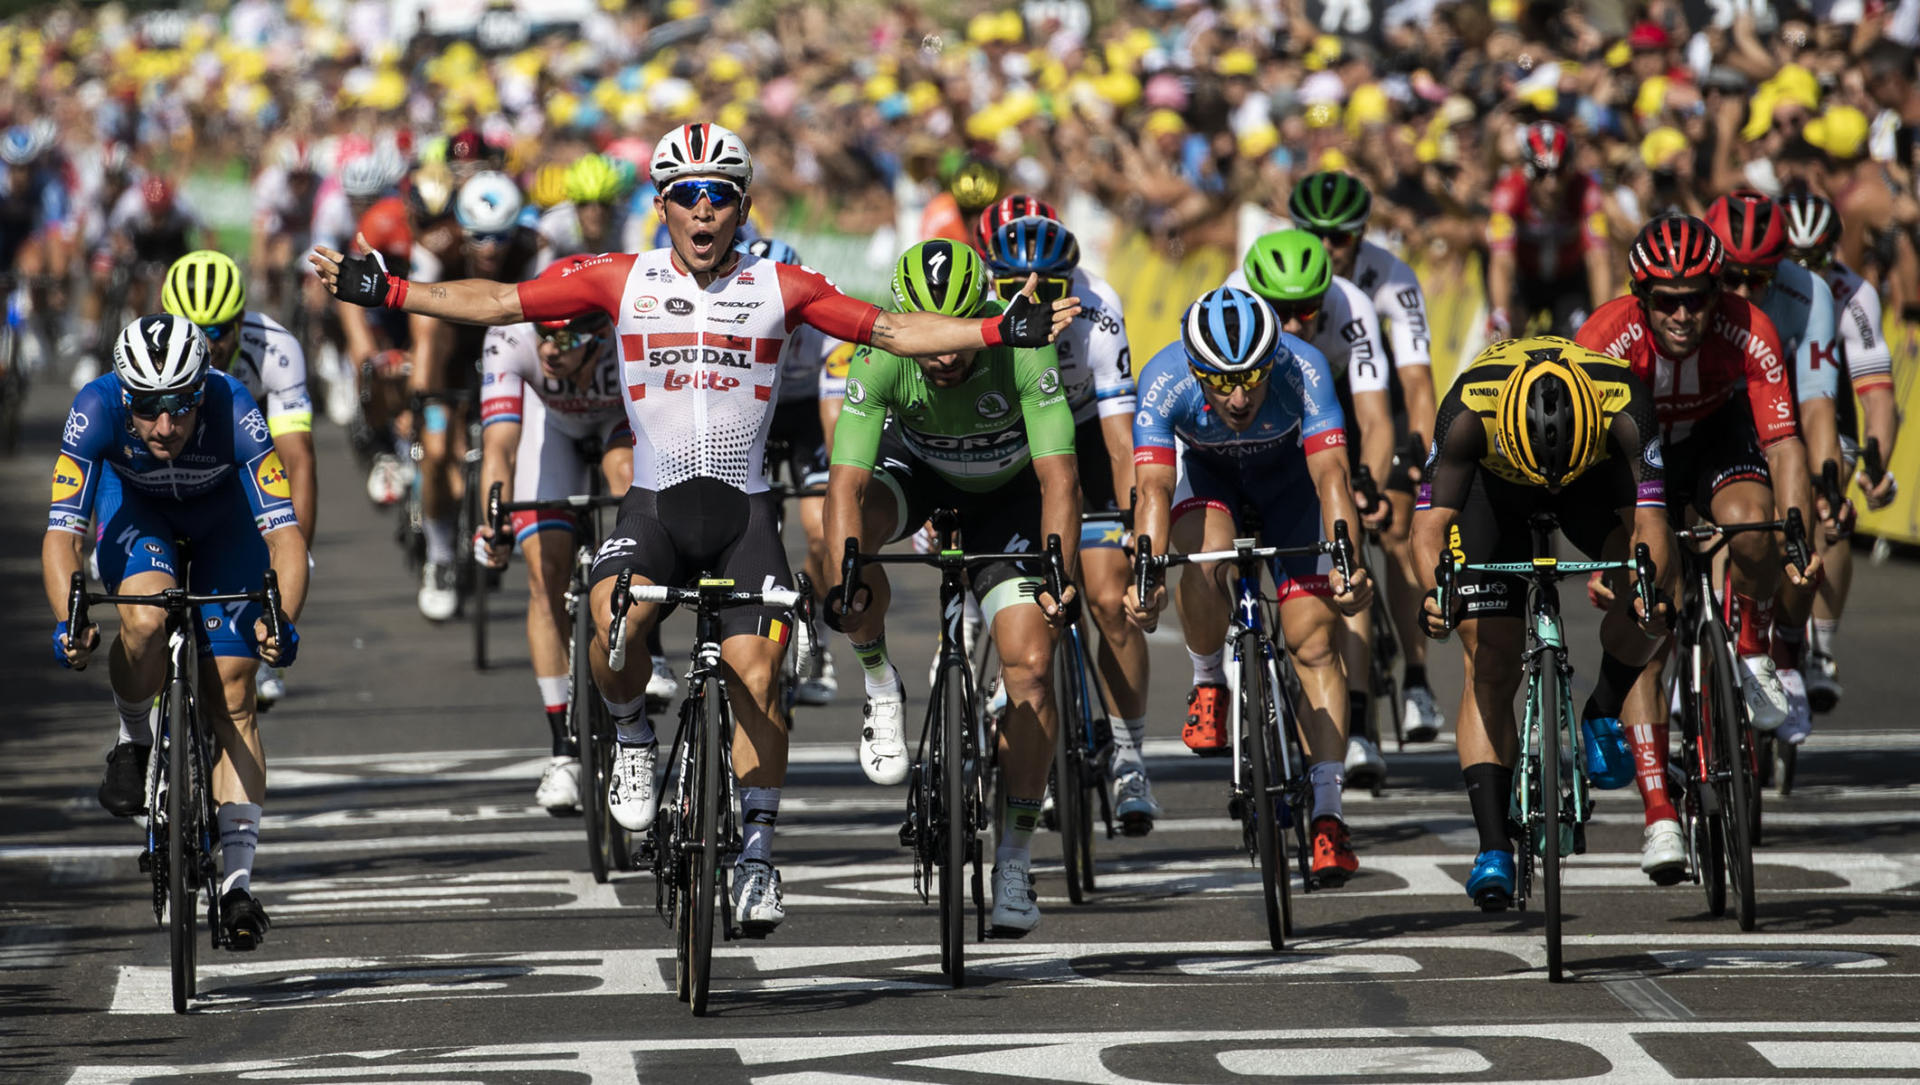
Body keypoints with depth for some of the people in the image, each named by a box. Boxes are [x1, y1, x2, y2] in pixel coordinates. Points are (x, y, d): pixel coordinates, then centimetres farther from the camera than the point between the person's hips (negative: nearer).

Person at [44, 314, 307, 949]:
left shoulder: (235, 413, -38)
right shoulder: (96, 410, -36)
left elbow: (285, 535, -40)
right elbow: (62, 532, -36)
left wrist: (284, 621, -55)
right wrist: (67, 622, -51)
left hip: (222, 510, 0)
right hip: (135, 503, 0)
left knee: (231, 698, -7)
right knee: (145, 622, -32)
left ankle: (238, 880, -3)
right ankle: (134, 742, -1)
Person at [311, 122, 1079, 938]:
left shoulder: (780, 287, 2)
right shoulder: (622, 280, 2)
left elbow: (892, 330, 3)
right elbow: (498, 302, 1)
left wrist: (1002, 330, -6)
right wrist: (383, 292, -6)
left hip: (743, 509, 1)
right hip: (654, 502, -1)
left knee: (756, 677, -11)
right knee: (614, 624, -30)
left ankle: (758, 856, 5)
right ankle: (632, 739, 2)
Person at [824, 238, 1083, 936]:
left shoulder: (1022, 350, -35)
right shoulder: (881, 359, -32)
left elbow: (1058, 477, -39)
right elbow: (846, 481, -37)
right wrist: (844, 575, -53)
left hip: (1006, 492, -1)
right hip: (917, 468, 1)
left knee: (1031, 664, -15)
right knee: (849, 525, -34)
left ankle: (1015, 861, -4)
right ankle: (880, 688, -8)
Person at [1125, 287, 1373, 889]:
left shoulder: (1303, 369, -37)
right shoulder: (1164, 381, -36)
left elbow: (1331, 475, -44)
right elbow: (1155, 488, -43)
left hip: (1288, 472, 0)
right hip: (1206, 471, 0)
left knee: (1313, 639, -11)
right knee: (1205, 565, -32)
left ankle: (1328, 814, -9)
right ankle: (1209, 683, -2)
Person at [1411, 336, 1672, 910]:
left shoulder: (1624, 410, -40)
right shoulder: (1470, 413, -41)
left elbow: (1648, 521, -42)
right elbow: (1430, 521, -42)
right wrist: (1435, 592, -61)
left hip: (1596, 475, 1)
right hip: (1491, 480, -1)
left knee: (1644, 599, -26)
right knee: (1490, 663, -11)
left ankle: (1604, 716, 3)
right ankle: (1493, 848, -12)